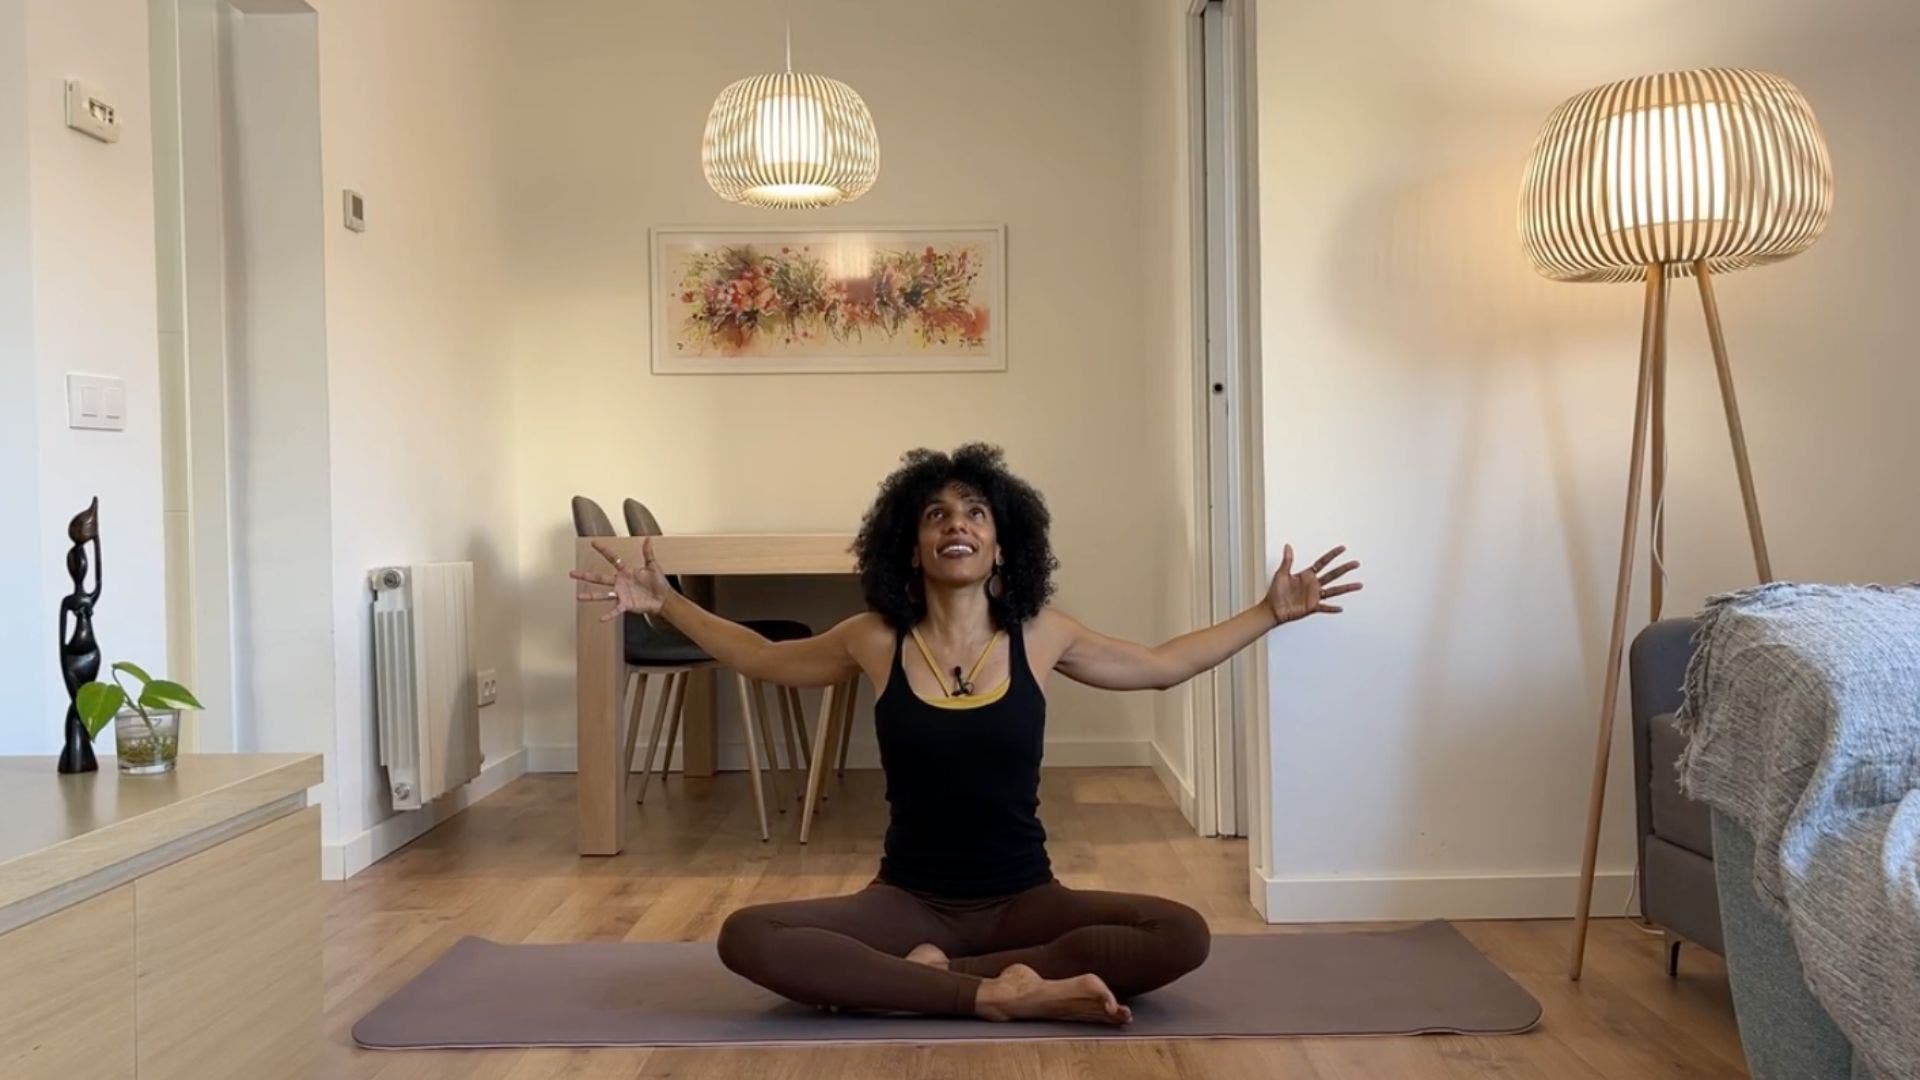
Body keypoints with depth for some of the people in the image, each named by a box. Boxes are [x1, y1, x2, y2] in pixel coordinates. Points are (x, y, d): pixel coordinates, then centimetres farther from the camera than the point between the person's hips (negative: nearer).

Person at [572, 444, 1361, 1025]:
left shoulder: (1040, 636, -3)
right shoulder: (876, 641, -4)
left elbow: (1163, 665, 13)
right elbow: (763, 658, 15)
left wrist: (1270, 612, 10)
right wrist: (663, 603, 9)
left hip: (1023, 899, 1)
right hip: (908, 900, 0)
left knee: (1181, 937, -25)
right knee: (746, 938, -26)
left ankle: (921, 978, -21)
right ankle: (1000, 991, -26)